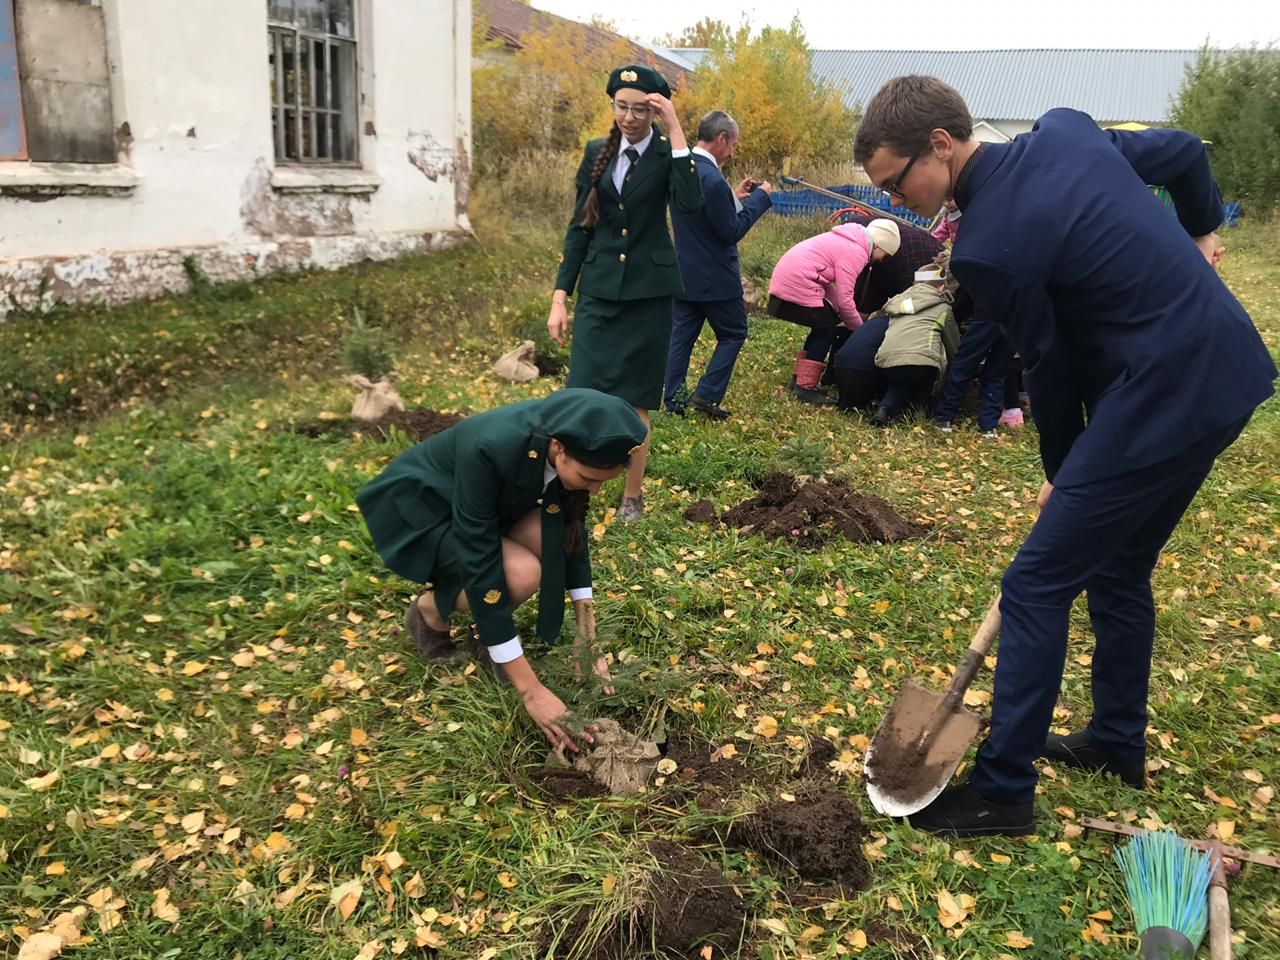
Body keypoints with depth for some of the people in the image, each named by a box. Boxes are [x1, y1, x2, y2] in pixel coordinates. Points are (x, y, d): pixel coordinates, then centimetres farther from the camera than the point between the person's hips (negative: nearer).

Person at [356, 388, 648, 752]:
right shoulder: (490, 449, -39)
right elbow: (480, 564, -36)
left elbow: (571, 528, -7)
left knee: (552, 538, -22)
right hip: (417, 505, -6)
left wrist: (588, 637, -9)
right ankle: (430, 609, 0)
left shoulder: (565, 438, -20)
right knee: (522, 574, -29)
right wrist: (531, 690, -34)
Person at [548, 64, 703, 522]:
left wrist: (675, 132, -22)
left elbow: (690, 203, -23)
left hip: (647, 294, -2)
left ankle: (632, 497, 20)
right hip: (598, 292, 3)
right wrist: (560, 297, 3)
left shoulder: (666, 152, -2)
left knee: (635, 403, 5)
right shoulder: (596, 153, 7)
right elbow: (579, 227, 8)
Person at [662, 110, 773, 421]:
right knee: (733, 334, 9)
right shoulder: (712, 178, -23)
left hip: (683, 272, 8)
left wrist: (734, 197, 12)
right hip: (714, 276, -8)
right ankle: (706, 394, 3)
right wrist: (760, 197, -8)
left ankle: (673, 401, 12)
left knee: (681, 335, 11)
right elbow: (731, 232, -17)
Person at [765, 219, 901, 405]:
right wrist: (860, 328, 1)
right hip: (798, 286, -10)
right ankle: (805, 388, -4)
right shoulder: (855, 252, -12)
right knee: (828, 327, -1)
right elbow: (844, 299, -14)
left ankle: (801, 379, 22)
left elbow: (826, 283, 16)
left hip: (783, 280, 10)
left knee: (824, 326, 17)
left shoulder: (847, 241, 18)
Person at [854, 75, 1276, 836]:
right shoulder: (1065, 130, 5)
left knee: (1036, 584, -3)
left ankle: (1004, 790, 7)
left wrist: (1063, 473, 8)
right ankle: (1120, 742, 37)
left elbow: (1050, 367, -8)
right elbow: (1187, 153, 18)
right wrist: (1200, 232, 36)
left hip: (1165, 398, -10)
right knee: (1118, 568, 22)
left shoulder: (988, 247, -19)